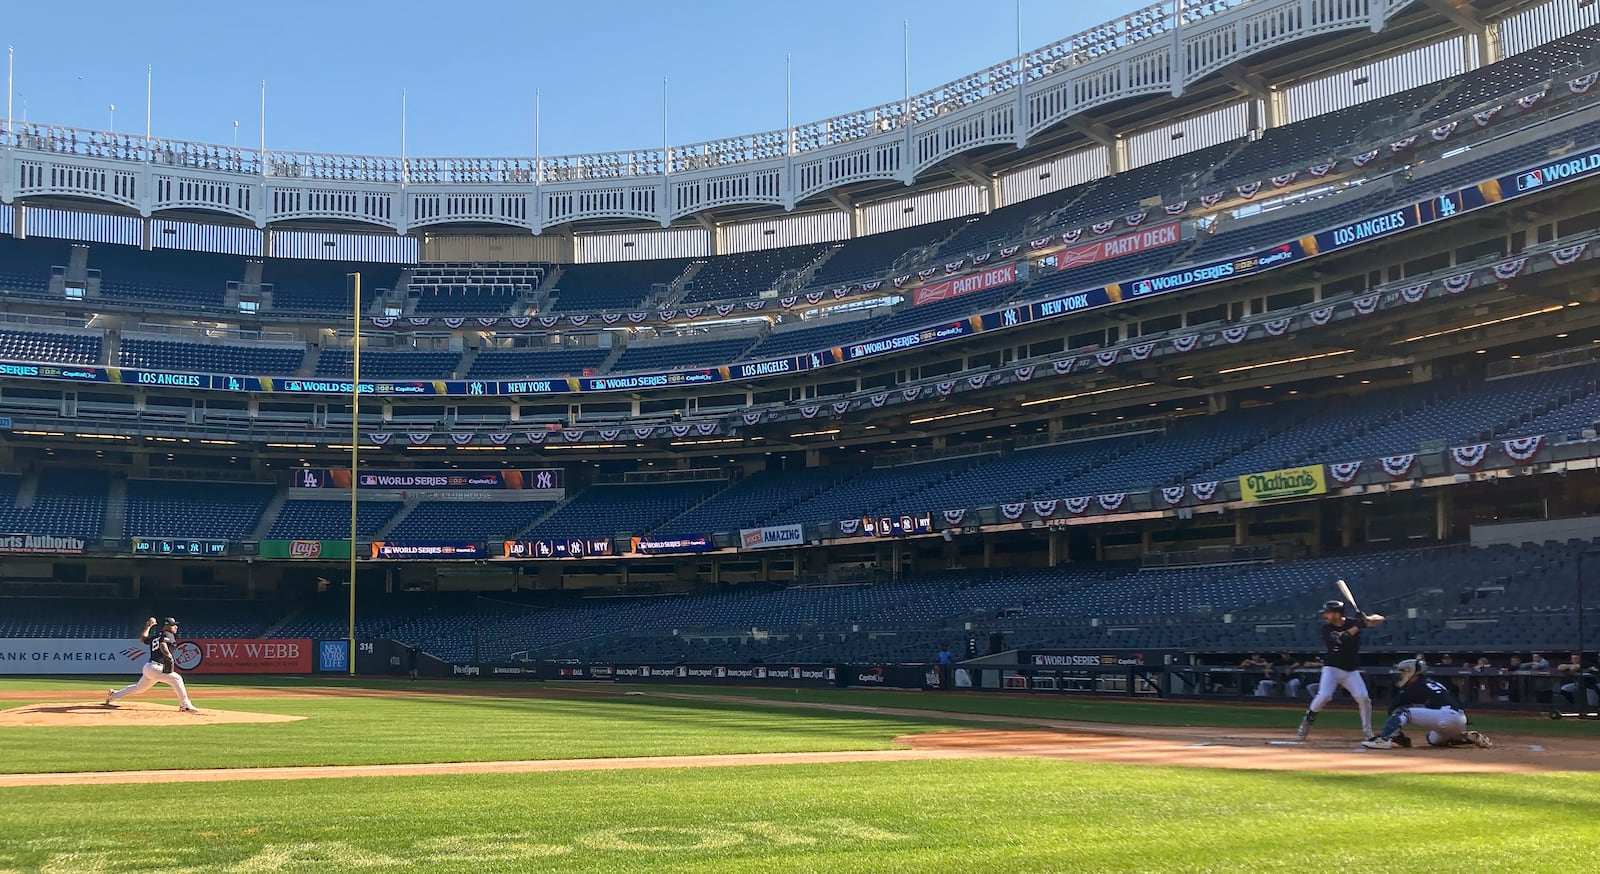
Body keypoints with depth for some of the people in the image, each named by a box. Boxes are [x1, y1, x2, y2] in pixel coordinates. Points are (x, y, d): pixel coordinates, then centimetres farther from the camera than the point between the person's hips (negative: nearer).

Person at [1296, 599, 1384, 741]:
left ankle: (1367, 732, 7)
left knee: (1363, 698, -9)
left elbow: (1379, 619, -6)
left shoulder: (1353, 622, -4)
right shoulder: (1327, 628, -7)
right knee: (1324, 696, -19)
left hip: (1351, 671, 2)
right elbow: (1340, 640, -26)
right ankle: (1306, 723, 0)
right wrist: (1357, 627, -28)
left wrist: (1367, 619, -27)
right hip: (1332, 669, -2)